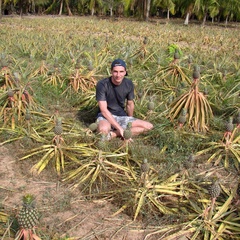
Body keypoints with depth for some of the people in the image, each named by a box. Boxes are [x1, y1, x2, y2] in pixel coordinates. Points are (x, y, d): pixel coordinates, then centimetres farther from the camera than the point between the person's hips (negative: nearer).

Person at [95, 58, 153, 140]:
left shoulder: (129, 84, -4)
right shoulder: (102, 84, -18)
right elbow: (103, 110, -22)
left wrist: (131, 123, 23)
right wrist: (120, 128, -26)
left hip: (122, 116, 6)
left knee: (149, 126, -14)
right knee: (103, 129, -43)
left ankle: (112, 134, -19)